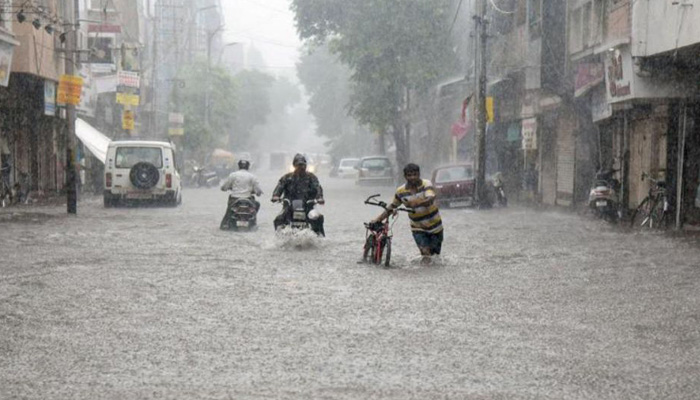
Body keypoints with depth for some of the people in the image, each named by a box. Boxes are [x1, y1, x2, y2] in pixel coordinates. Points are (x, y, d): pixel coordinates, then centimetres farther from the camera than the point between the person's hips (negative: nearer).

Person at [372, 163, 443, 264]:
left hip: (434, 226, -1)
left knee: (435, 253, 10)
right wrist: (378, 219, -1)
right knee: (425, 251, -18)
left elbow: (430, 200, -35)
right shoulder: (401, 191, -7)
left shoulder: (426, 184, -16)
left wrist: (417, 203, -54)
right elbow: (392, 207, 6)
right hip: (418, 228, 1)